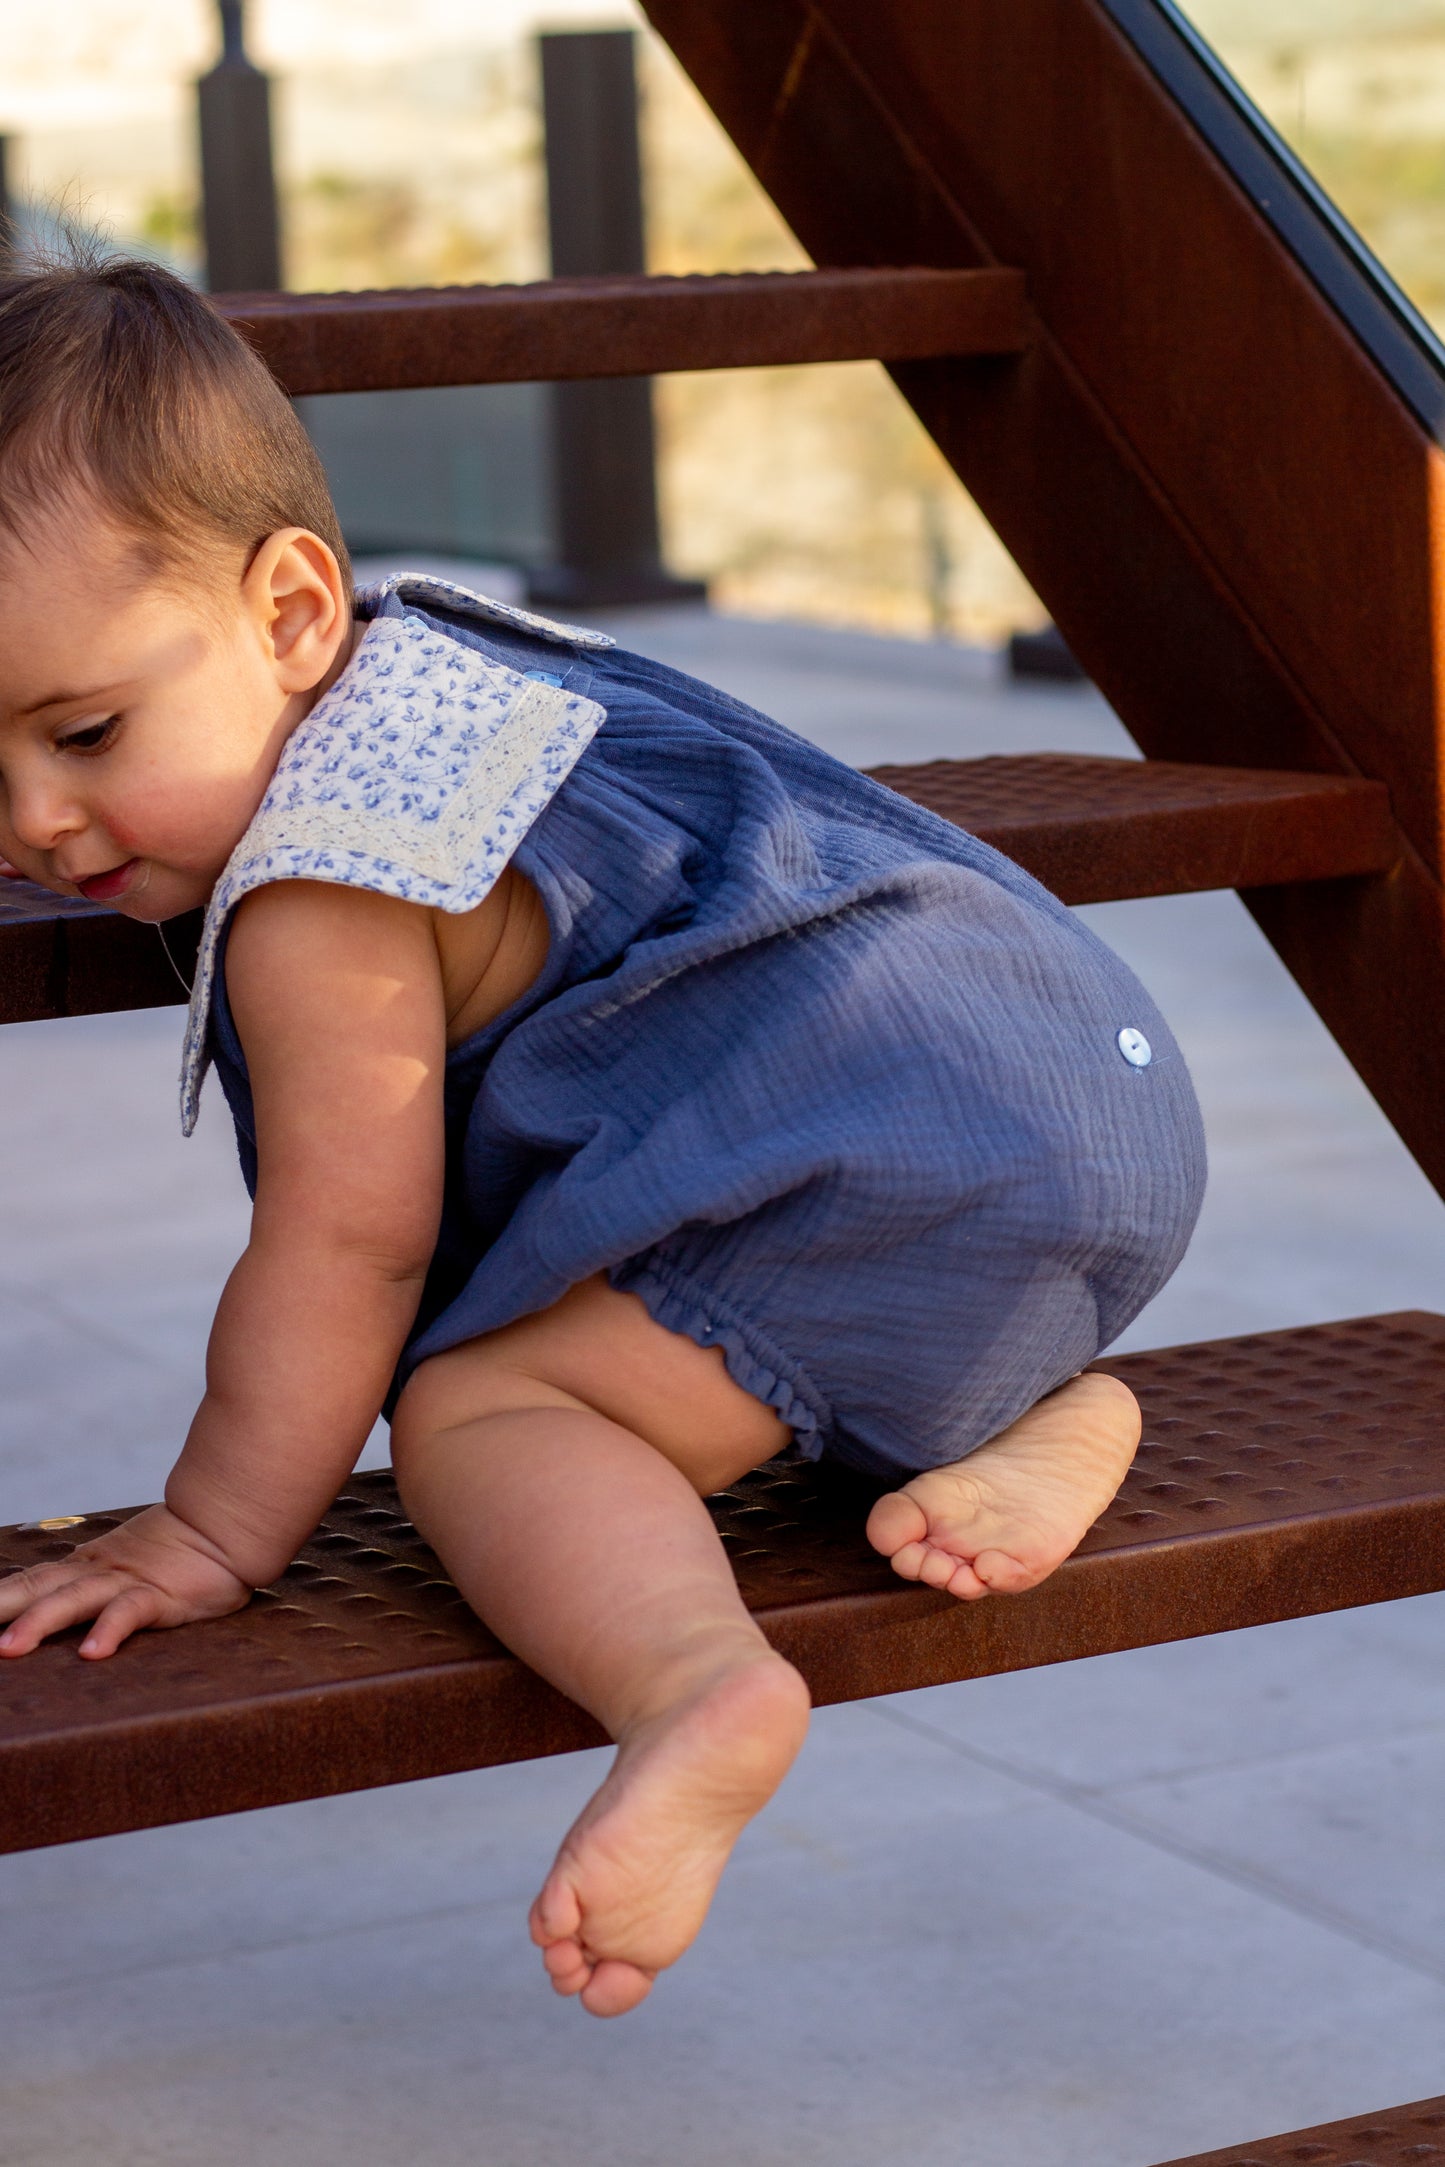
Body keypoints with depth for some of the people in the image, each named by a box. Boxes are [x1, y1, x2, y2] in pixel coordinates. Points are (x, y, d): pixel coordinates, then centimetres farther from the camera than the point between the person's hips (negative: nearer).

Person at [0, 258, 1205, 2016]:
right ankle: (1042, 1410, 15)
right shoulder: (422, 666, 22)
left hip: (889, 1123, -11)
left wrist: (211, 1534, 0)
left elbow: (350, 1239, -9)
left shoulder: (323, 894, -9)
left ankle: (698, 1690, -45)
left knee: (470, 1409, -17)